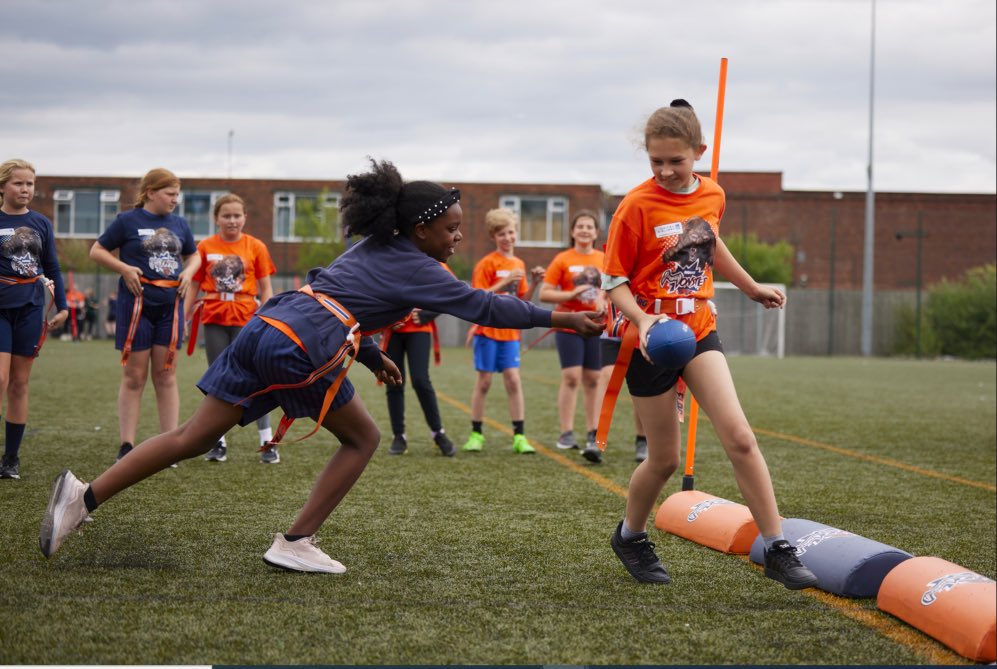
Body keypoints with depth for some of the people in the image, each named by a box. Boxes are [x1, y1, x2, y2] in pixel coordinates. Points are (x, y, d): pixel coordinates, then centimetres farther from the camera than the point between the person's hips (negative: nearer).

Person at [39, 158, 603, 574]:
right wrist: (562, 320, 1)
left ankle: (85, 497, -1)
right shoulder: (415, 268, -1)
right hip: (299, 350, -8)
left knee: (193, 439, 8)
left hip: (265, 326, 8)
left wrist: (373, 356, 35)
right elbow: (482, 306, -3)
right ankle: (295, 543, 9)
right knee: (363, 437, 12)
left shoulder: (374, 247, 23)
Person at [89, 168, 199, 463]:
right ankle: (126, 446, 5)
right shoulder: (127, 221, -3)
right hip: (137, 304, -4)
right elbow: (97, 251, 1)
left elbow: (193, 255, 25)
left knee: (166, 376, 6)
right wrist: (125, 269, -13)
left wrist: (188, 272, 3)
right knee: (134, 377, 0)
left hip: (170, 305, 4)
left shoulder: (179, 224, 11)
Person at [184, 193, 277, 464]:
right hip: (214, 319, 2)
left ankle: (267, 443, 0)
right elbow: (194, 286, 8)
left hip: (246, 319, -1)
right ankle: (219, 442, 14)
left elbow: (265, 289, 3)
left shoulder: (255, 247, 2)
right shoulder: (205, 247, 4)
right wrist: (184, 319, 2)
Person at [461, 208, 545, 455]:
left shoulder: (519, 264, 10)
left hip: (510, 332, 4)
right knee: (484, 381, 1)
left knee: (513, 379, -3)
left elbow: (523, 301, 13)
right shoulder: (487, 264, -6)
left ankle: (519, 436, -3)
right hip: (487, 330, -4)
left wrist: (533, 283, -3)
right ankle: (476, 434, 12)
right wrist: (505, 282, -23)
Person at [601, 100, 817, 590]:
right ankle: (629, 537, 31)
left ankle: (777, 549, -8)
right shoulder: (637, 206, -12)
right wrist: (643, 319, -27)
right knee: (664, 458, 4)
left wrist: (751, 287, 32)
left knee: (739, 437, -12)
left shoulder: (712, 196, 3)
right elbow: (614, 282, -10)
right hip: (650, 340, -4)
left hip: (699, 329, 4)